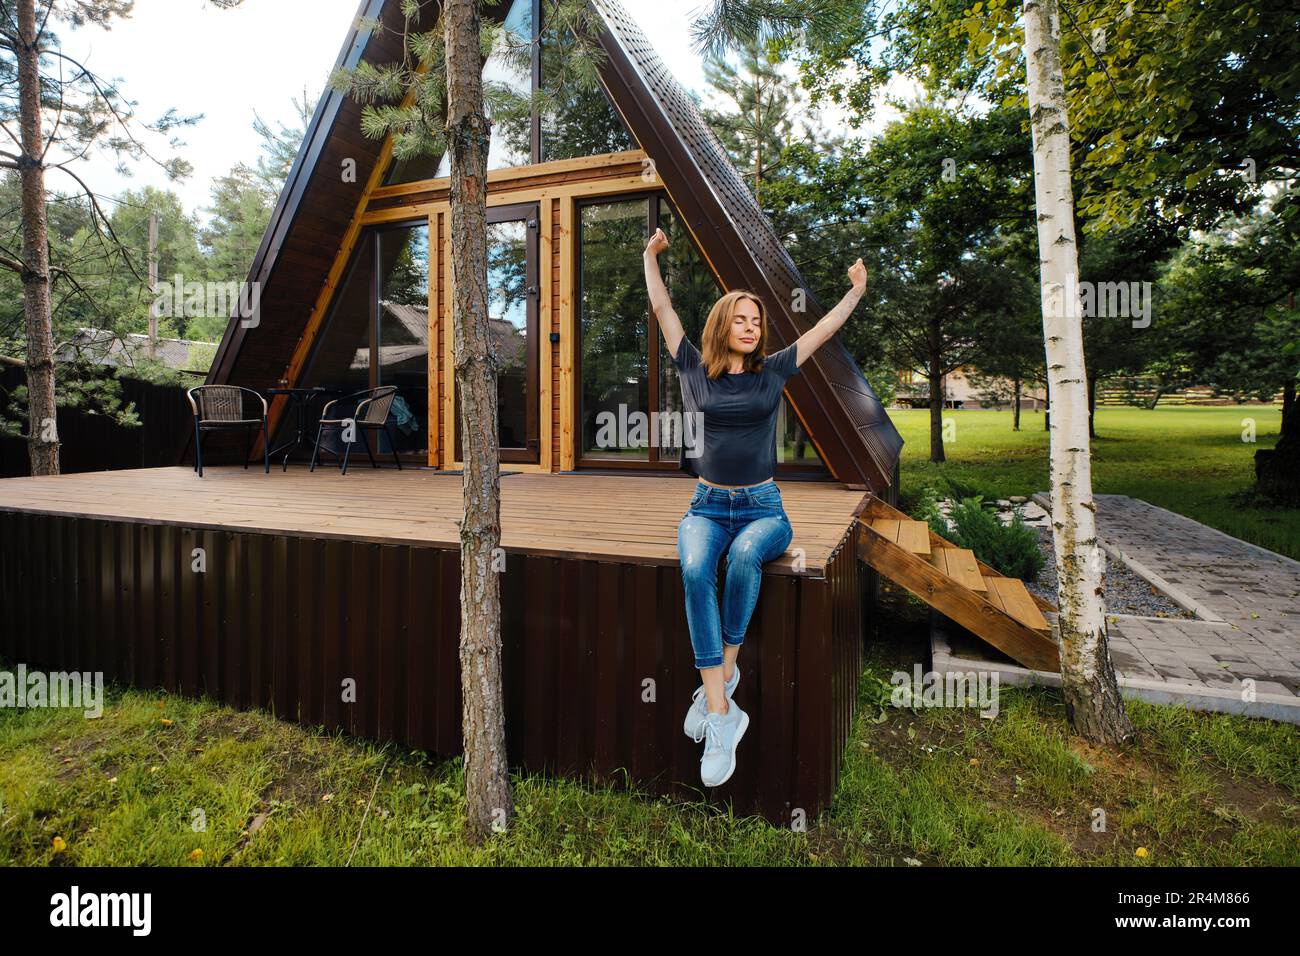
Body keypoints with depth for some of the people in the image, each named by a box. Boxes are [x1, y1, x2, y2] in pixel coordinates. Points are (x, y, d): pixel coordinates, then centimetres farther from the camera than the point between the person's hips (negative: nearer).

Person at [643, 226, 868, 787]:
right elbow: (661, 309, 13)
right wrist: (651, 256, 18)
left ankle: (720, 675, -19)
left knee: (745, 555, -36)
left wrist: (857, 291, 22)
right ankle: (722, 716, -29)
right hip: (708, 505, 0)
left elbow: (825, 329, 16)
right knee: (694, 570, -32)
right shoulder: (696, 369, 8)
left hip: (763, 507, 0)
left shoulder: (773, 372, 10)